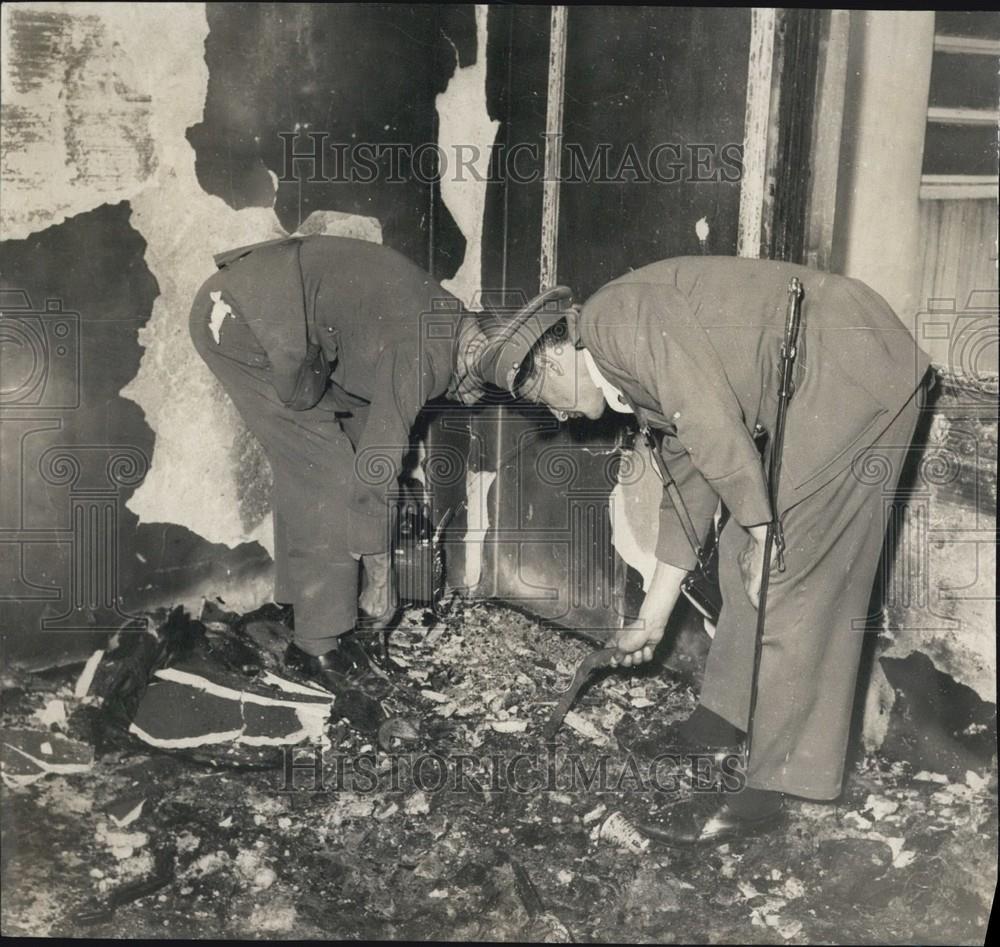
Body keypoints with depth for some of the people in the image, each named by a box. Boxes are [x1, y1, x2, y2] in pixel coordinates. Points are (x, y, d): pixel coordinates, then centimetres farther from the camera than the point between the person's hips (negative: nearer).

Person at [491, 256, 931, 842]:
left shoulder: (617, 315, -10)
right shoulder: (640, 379, 19)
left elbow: (710, 419, -22)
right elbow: (688, 481, 23)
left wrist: (761, 531, -13)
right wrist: (652, 619, 28)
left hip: (855, 369, -10)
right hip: (813, 392, 10)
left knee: (792, 581, -8)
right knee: (743, 558, 16)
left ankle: (776, 788, 1)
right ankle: (728, 713, 32)